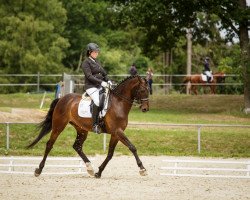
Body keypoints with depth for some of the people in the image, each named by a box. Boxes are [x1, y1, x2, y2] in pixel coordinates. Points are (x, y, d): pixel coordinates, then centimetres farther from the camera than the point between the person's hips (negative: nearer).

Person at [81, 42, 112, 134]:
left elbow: (104, 73, 20)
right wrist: (101, 82, -23)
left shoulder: (97, 62, 19)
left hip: (100, 86, 8)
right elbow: (89, 76, -15)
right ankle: (95, 125, -30)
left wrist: (108, 80, -1)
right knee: (98, 101, -30)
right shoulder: (86, 63, -4)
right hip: (91, 86, -8)